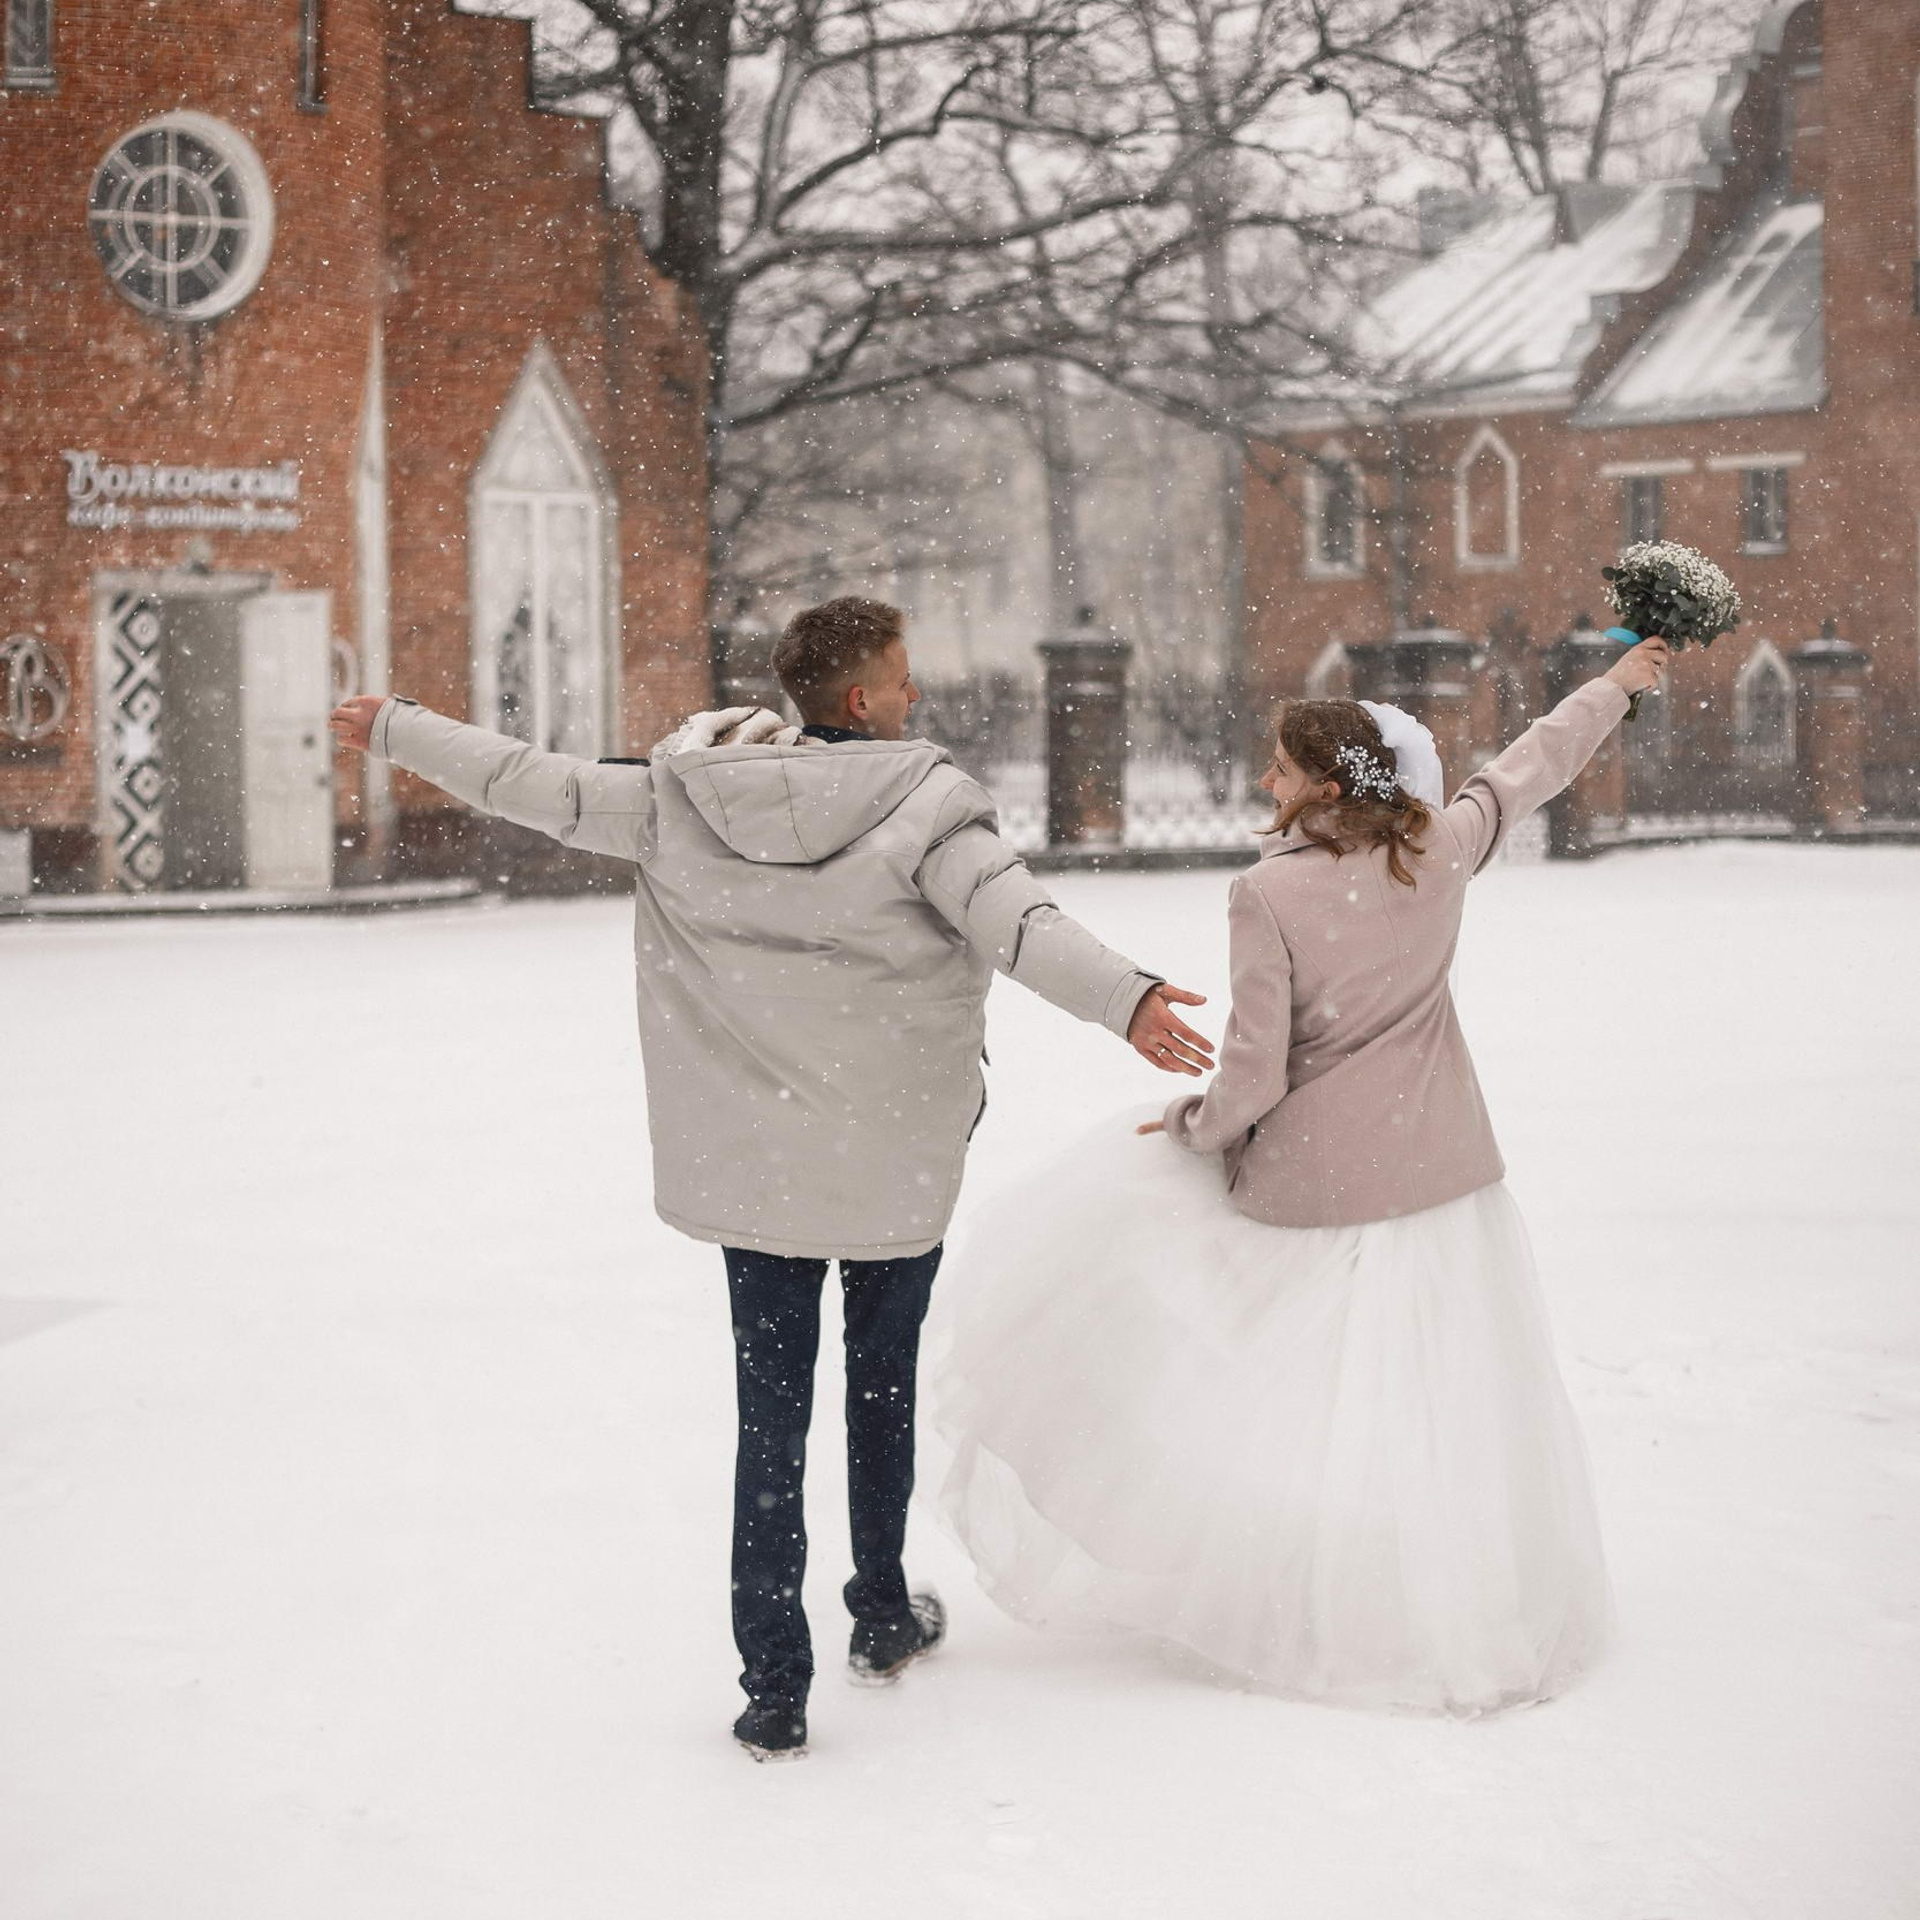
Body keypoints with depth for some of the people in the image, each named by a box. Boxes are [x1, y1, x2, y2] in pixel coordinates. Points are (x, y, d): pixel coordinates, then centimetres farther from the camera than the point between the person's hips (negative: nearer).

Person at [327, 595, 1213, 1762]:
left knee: (771, 1413, 8)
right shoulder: (924, 803, -14)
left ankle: (775, 1687, 5)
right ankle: (883, 1619, 37)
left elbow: (539, 785, 5)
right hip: (898, 1162, -2)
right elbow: (1017, 920, -29)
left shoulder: (686, 800, -2)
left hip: (754, 1164, 2)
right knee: (884, 1383, 20)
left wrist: (396, 732, 17)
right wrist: (1124, 1000, -41)